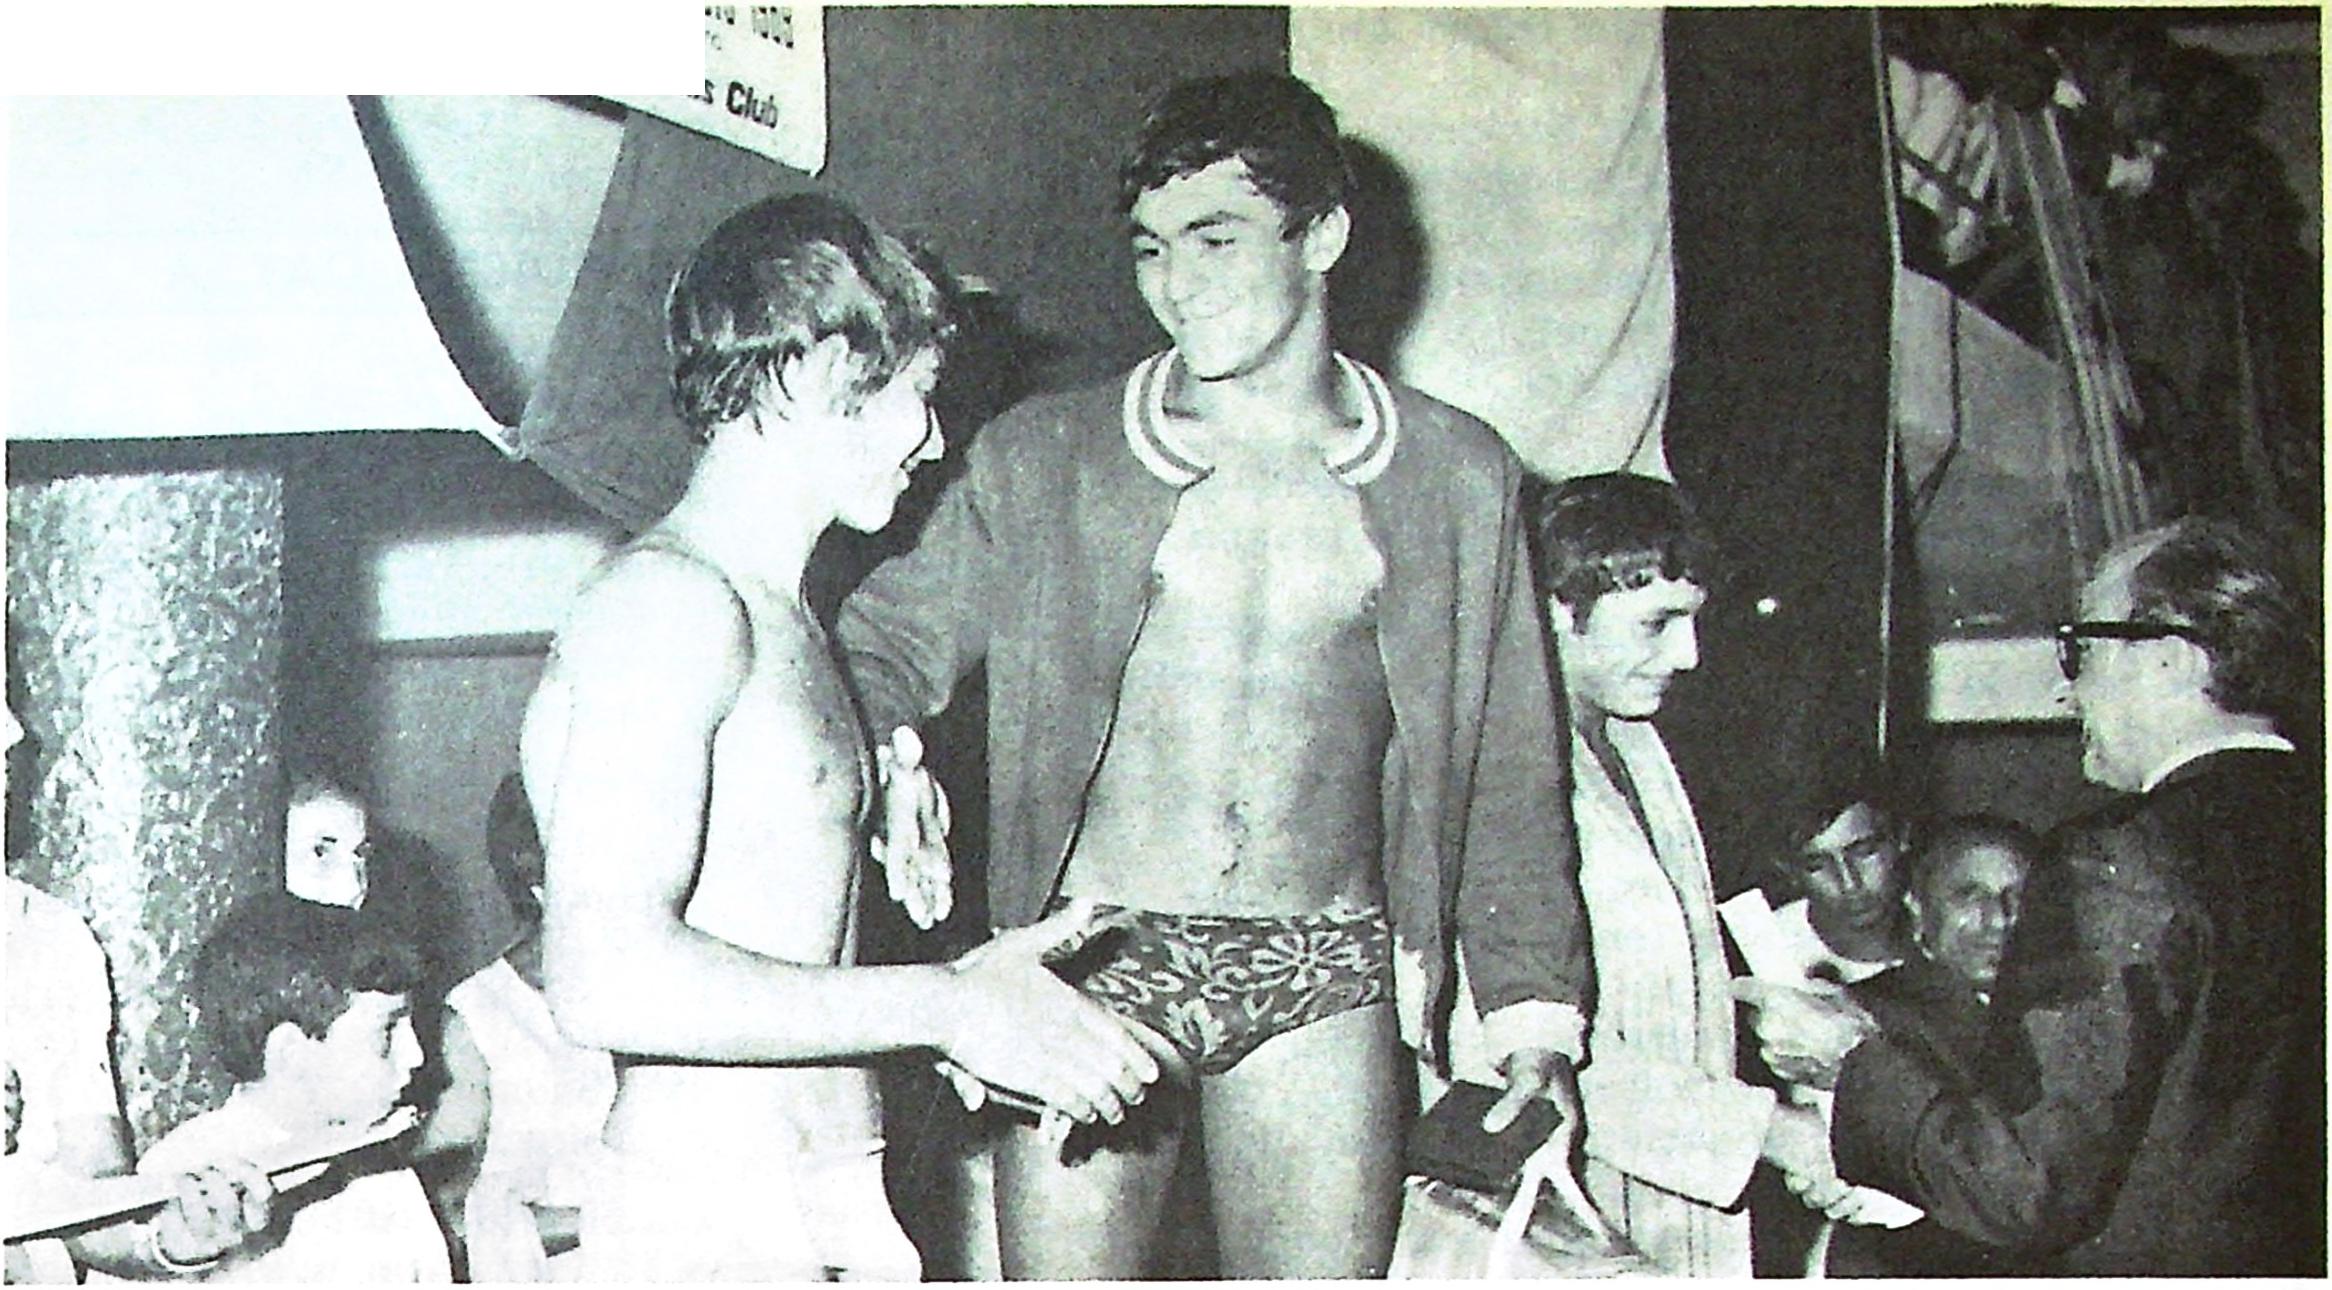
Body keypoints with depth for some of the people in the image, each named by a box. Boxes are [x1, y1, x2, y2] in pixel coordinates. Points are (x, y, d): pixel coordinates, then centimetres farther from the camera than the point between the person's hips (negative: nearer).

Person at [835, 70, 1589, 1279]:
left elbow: (1508, 777, 13)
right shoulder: (1040, 457, 6)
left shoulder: (1456, 477, 9)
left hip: (1326, 980, 1)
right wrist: (876, 748, -17)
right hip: (1095, 961, 0)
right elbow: (892, 637, 7)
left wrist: (1531, 1006, 11)